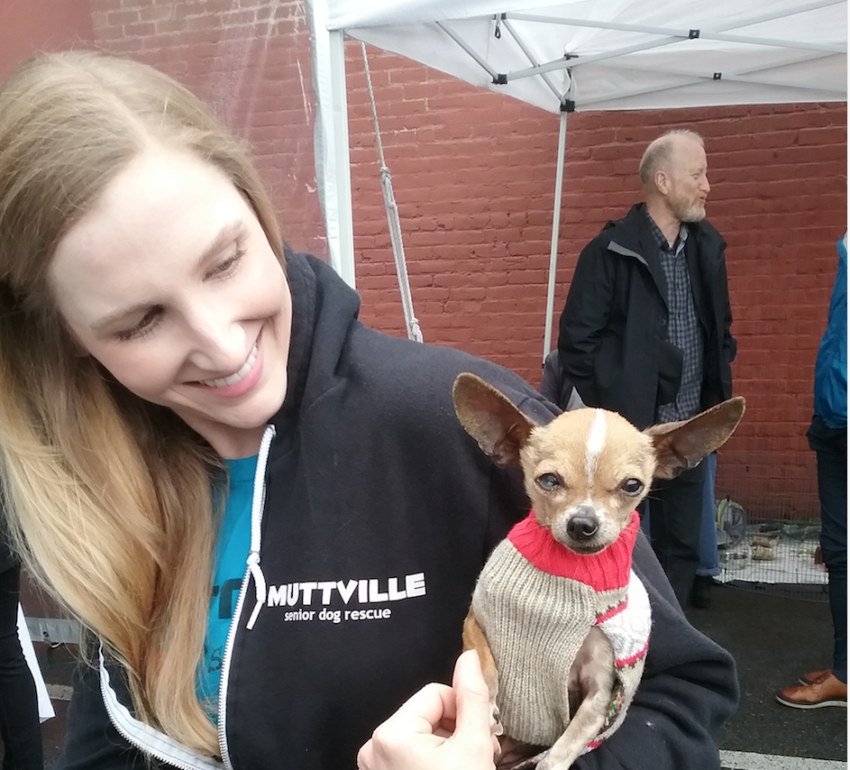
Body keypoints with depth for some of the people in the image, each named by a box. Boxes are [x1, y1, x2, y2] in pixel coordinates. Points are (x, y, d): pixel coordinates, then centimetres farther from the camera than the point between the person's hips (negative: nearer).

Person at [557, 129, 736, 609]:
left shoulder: (707, 246, 7)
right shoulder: (611, 252, -12)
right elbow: (577, 340, -11)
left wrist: (717, 393, 9)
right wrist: (611, 413, -9)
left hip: (691, 432, 6)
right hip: (631, 432, -5)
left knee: (683, 547, 14)